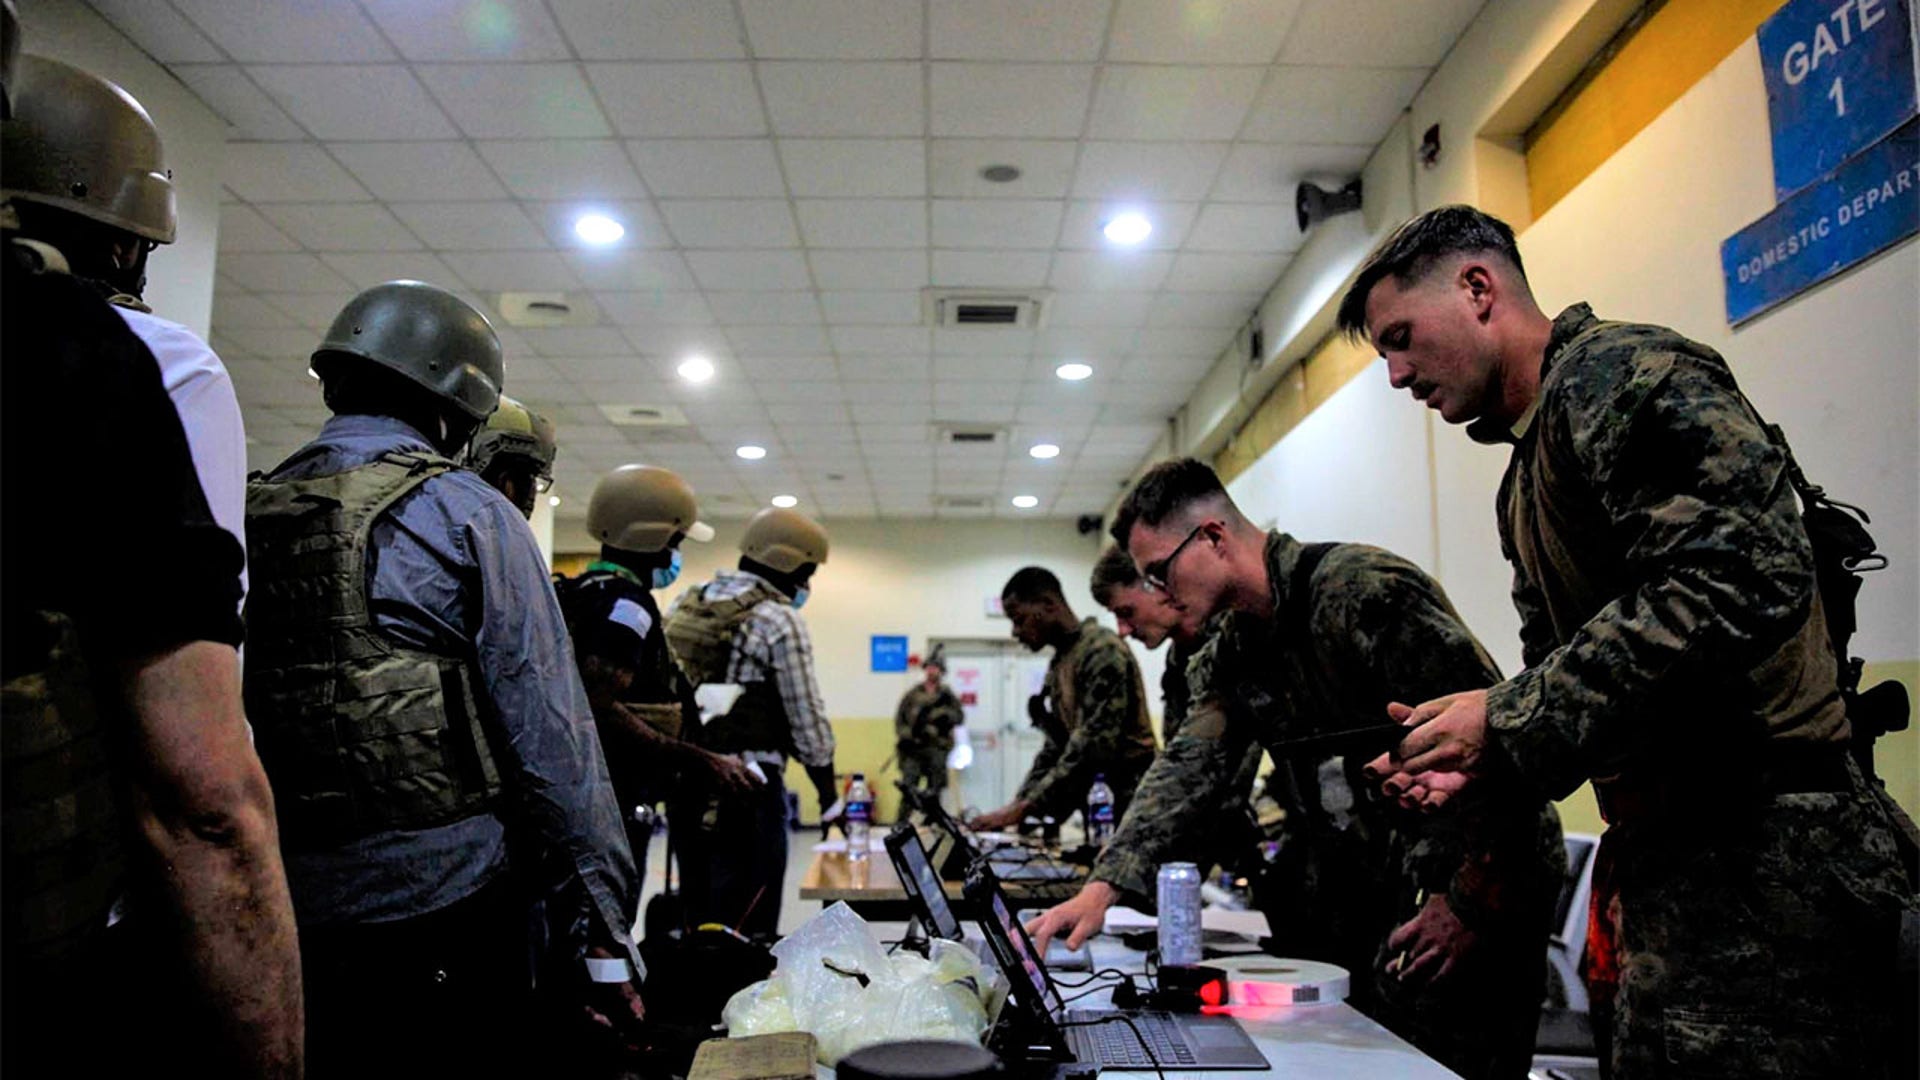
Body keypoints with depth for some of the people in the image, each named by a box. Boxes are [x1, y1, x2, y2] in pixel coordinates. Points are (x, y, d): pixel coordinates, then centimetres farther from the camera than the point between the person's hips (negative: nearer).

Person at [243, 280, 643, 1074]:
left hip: (284, 914, 6)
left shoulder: (248, 515, 7)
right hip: (440, 905, -5)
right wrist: (601, 929, -9)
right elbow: (549, 735, -14)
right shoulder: (464, 513, -9)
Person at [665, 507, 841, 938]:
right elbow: (807, 717, -9)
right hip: (747, 786, -7)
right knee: (746, 925, 1)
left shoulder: (684, 605, 12)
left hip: (684, 784, 7)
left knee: (695, 916, 16)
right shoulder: (780, 621, -9)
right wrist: (828, 792, 2)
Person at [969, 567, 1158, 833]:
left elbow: (1092, 744, -22)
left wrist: (1025, 807, -21)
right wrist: (1018, 805, 4)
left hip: (1131, 794, -8)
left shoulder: (1102, 650, -14)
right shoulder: (1058, 665, 15)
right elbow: (1055, 746, 17)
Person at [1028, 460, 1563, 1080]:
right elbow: (1188, 768, 1)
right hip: (1368, 892, 8)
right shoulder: (1228, 657, 8)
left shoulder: (1363, 589, -19)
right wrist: (1104, 886, -10)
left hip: (1471, 892, -7)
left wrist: (1471, 900, -20)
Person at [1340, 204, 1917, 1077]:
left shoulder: (1623, 374, -11)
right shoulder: (1527, 475, 18)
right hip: (1662, 862, 10)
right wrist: (1484, 757, 2)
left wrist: (1511, 719, -21)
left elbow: (1738, 584, -25)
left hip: (1763, 865, -9)